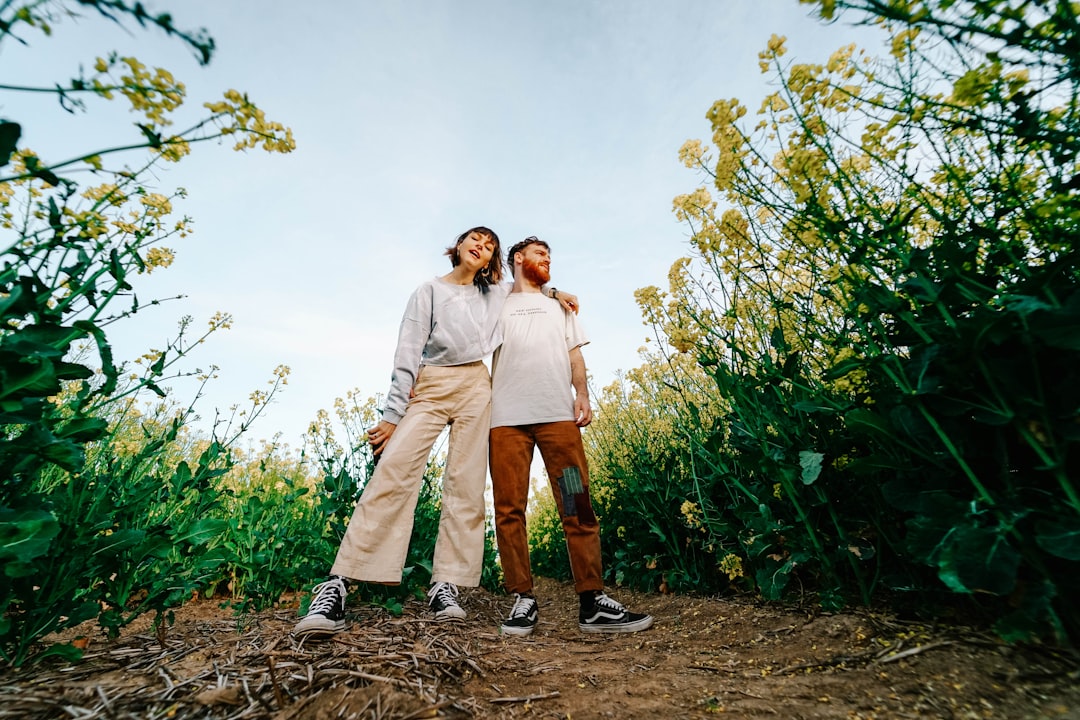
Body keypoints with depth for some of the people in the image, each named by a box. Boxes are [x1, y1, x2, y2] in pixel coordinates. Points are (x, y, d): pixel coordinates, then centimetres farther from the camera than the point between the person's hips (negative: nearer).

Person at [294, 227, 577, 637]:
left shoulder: (495, 293, 20)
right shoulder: (430, 291, 10)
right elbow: (407, 352, 1)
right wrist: (393, 414, -8)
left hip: (475, 388, 3)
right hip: (430, 387, -2)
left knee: (466, 485, -6)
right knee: (394, 471, -19)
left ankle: (446, 587, -1)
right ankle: (337, 587, -16)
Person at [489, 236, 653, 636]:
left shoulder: (559, 304, 28)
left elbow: (574, 353, 18)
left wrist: (582, 393, 4)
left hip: (557, 412, 1)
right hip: (505, 416, 0)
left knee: (577, 507, -5)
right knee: (509, 509, -4)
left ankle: (593, 602, 1)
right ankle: (523, 599, 6)